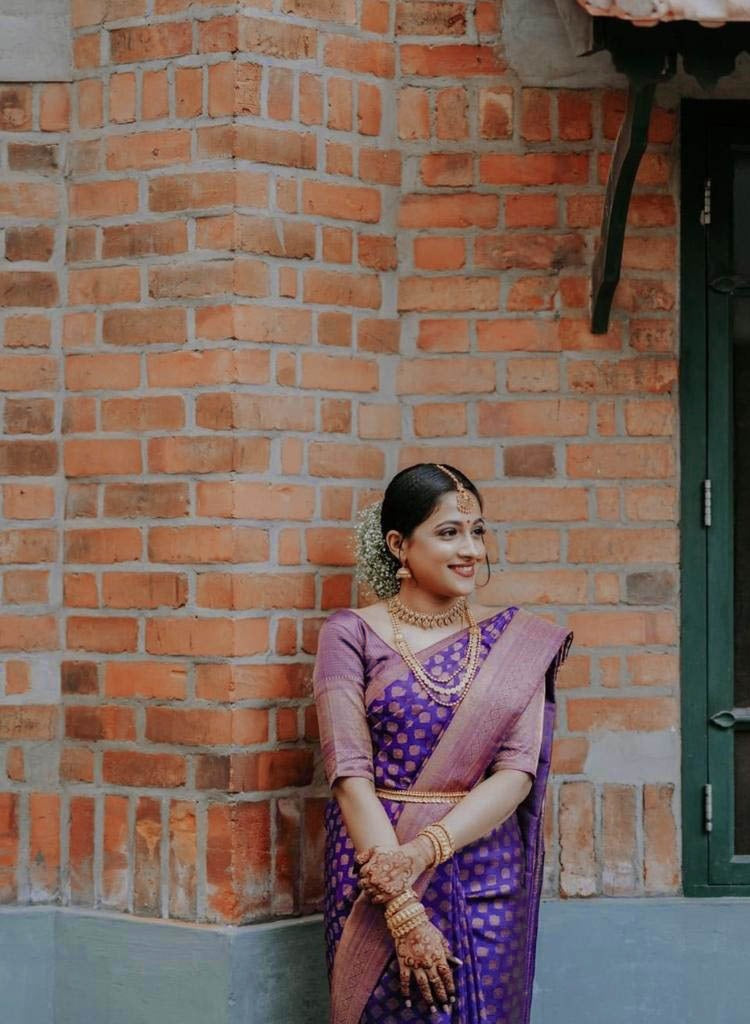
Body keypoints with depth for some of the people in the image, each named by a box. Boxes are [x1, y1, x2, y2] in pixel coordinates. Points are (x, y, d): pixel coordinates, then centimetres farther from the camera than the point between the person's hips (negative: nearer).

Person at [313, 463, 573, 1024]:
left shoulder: (518, 639, 4)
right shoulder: (351, 634, -3)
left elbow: (518, 772, -4)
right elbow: (349, 772, -10)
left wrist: (425, 850, -19)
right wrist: (403, 908, -18)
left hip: (486, 876, 2)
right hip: (377, 863, -2)